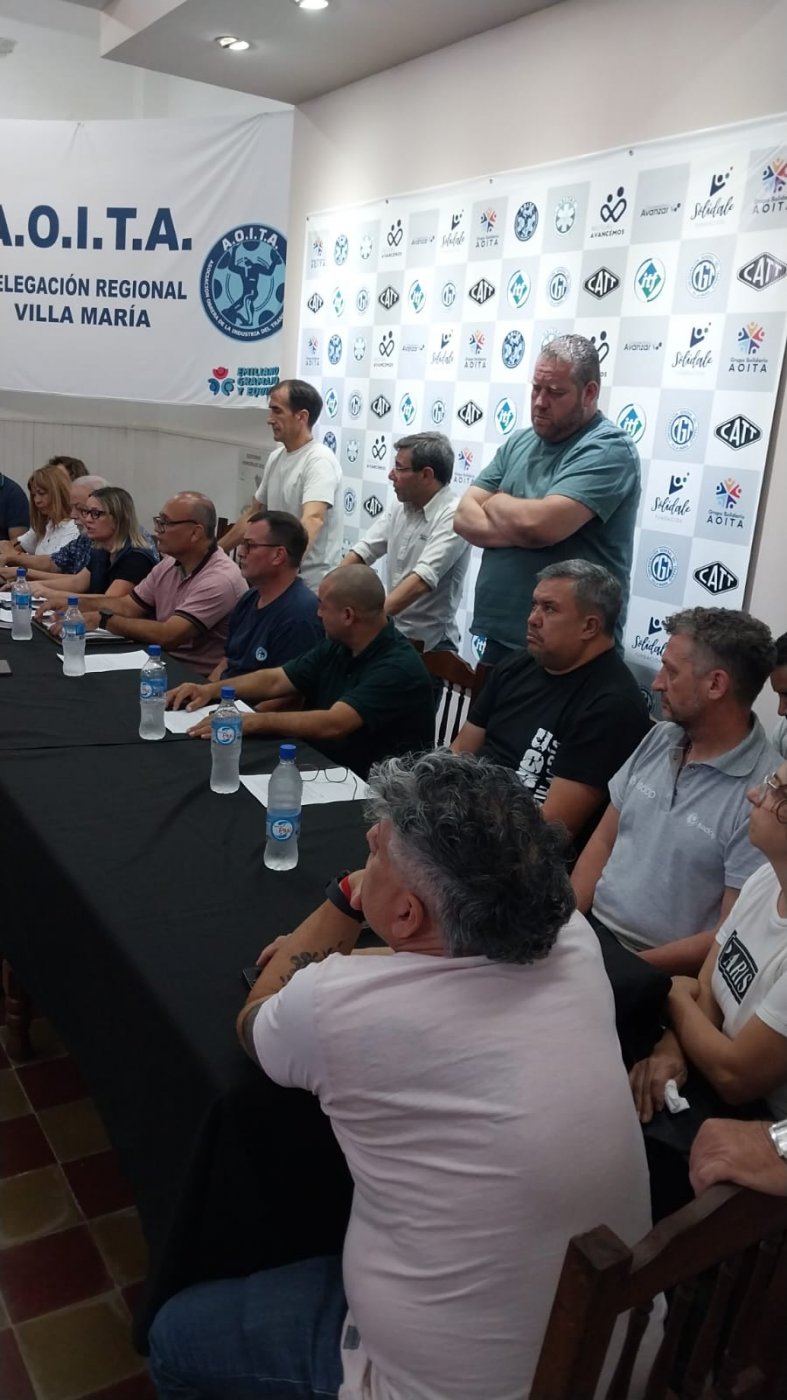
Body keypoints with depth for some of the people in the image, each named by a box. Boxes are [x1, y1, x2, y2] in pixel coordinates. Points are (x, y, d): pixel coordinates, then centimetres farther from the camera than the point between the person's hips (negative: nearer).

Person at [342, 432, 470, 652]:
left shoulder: (453, 516, -17)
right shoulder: (399, 505, 7)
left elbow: (421, 581, -27)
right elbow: (361, 551, 5)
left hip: (429, 642, -6)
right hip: (391, 634, 7)